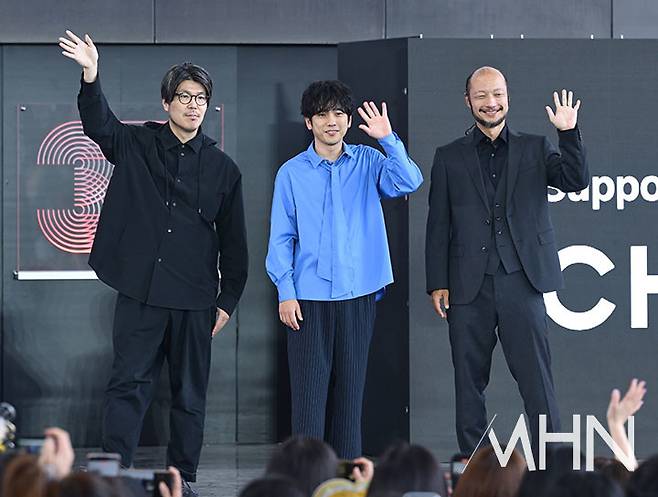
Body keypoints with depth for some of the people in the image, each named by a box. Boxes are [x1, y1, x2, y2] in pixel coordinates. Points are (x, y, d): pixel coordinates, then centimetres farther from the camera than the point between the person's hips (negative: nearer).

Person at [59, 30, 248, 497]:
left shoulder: (222, 168, 6)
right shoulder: (136, 144, 4)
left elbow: (233, 240, 10)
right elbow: (99, 125, -16)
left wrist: (228, 299, 7)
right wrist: (91, 78, -35)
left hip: (194, 299, 1)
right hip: (140, 292, -1)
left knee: (190, 393, 7)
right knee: (128, 384, -4)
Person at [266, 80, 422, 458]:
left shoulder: (368, 163, 7)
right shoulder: (292, 173, 4)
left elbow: (409, 182, -11)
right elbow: (281, 238, 3)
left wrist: (388, 140, -21)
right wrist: (286, 293, -5)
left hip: (357, 295, 2)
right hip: (309, 297, -2)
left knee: (351, 387, 7)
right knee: (310, 388, -5)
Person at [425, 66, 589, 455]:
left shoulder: (535, 149, 11)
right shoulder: (449, 157, 11)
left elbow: (577, 182, -3)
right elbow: (438, 226, 9)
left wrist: (569, 133, -14)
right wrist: (438, 284, 3)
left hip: (521, 281, -1)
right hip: (469, 288, 1)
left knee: (536, 378, -5)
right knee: (469, 383, 5)